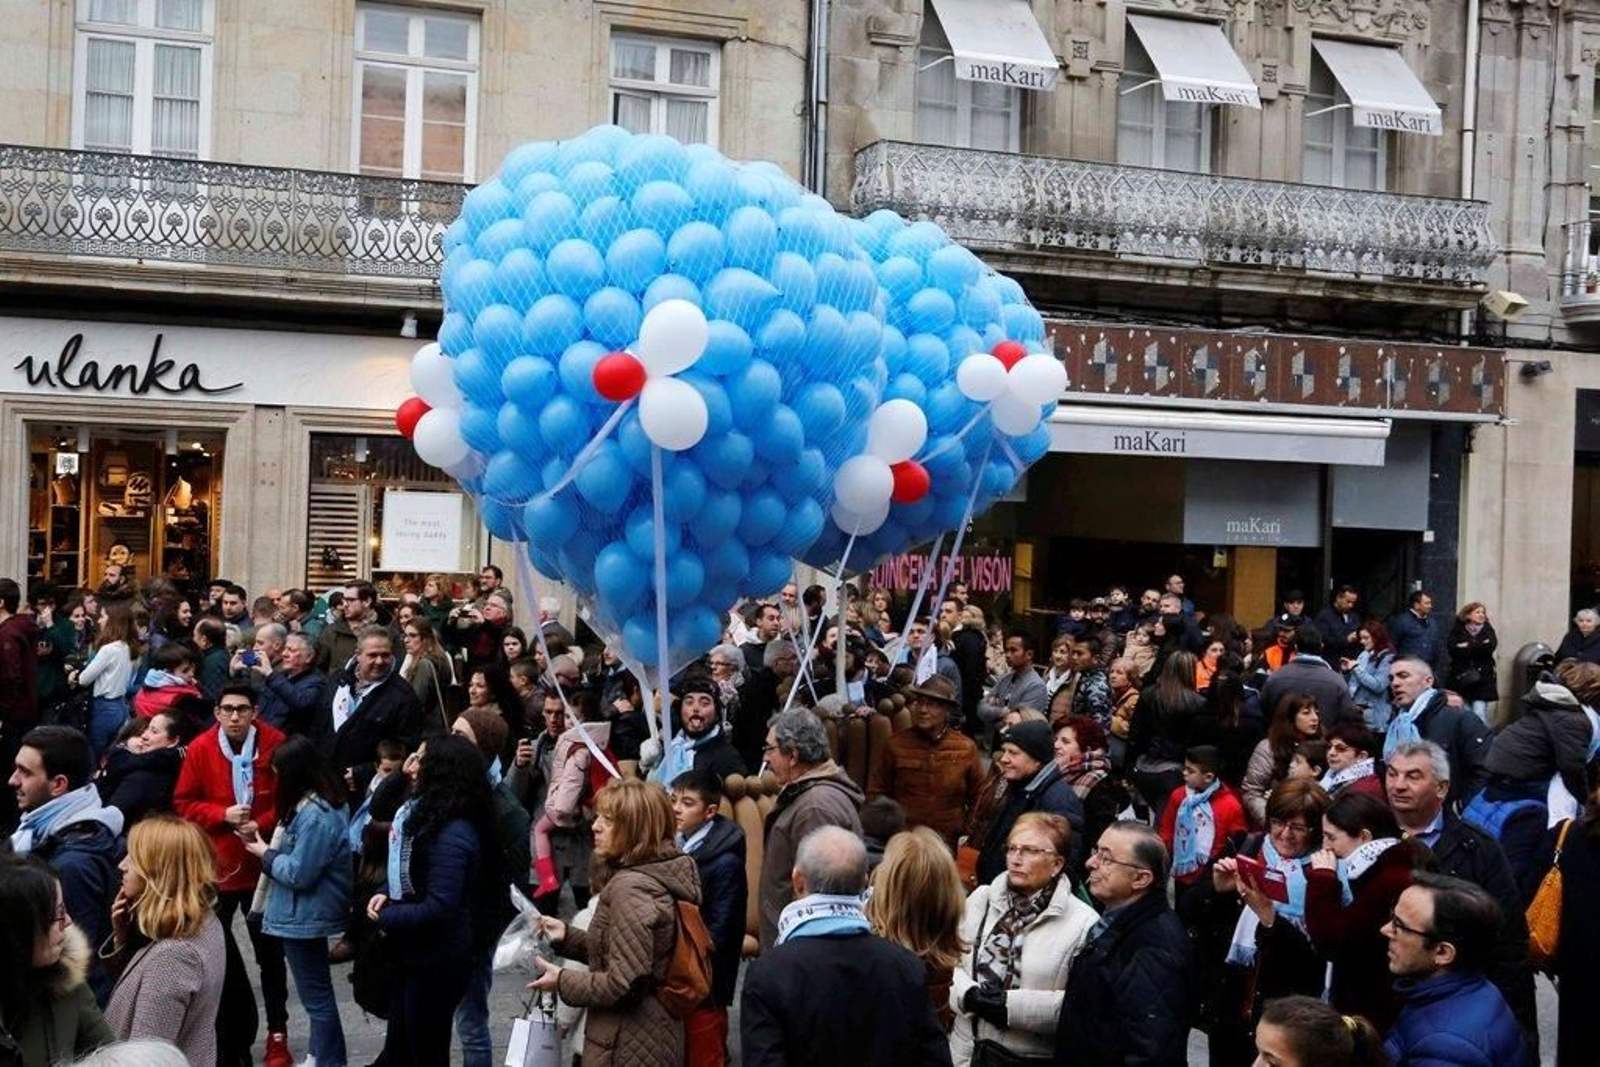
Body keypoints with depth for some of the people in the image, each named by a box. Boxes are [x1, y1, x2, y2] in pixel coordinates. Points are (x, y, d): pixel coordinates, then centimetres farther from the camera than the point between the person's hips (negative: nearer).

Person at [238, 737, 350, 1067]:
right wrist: (263, 839, 4)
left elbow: (298, 873, -24)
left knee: (316, 995, -2)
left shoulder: (316, 816, -25)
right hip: (305, 914, 11)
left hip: (305, 918, -11)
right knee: (316, 992, 20)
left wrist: (265, 854, -10)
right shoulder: (313, 804, 7)